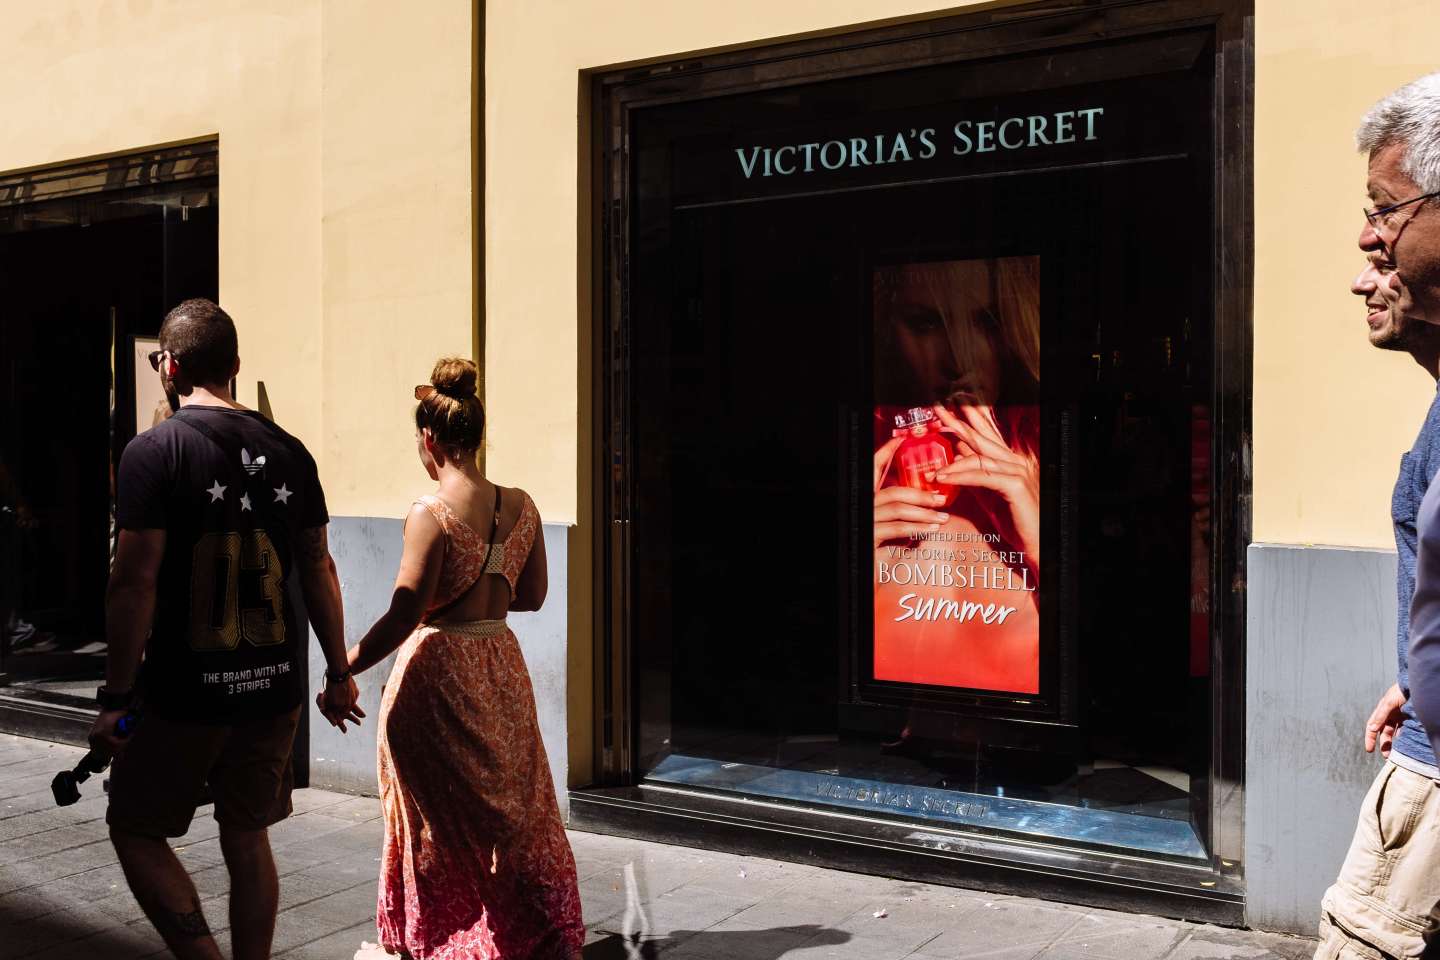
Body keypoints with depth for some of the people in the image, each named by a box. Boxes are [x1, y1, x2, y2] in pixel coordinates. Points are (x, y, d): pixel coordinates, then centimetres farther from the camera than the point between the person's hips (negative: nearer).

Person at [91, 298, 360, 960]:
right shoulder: (288, 452, 4)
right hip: (274, 688, 5)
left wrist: (117, 695, -7)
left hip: (186, 693, -4)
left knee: (136, 830, 13)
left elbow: (135, 582, -14)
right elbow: (318, 570, 7)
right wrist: (338, 673, 15)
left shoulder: (154, 451, -10)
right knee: (247, 838, 16)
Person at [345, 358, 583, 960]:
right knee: (517, 806, 17)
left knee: (438, 814, 11)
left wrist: (341, 673, -9)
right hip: (501, 667, 5)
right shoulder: (521, 506, -1)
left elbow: (403, 617, -19)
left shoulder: (431, 514, -18)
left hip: (438, 669, -5)